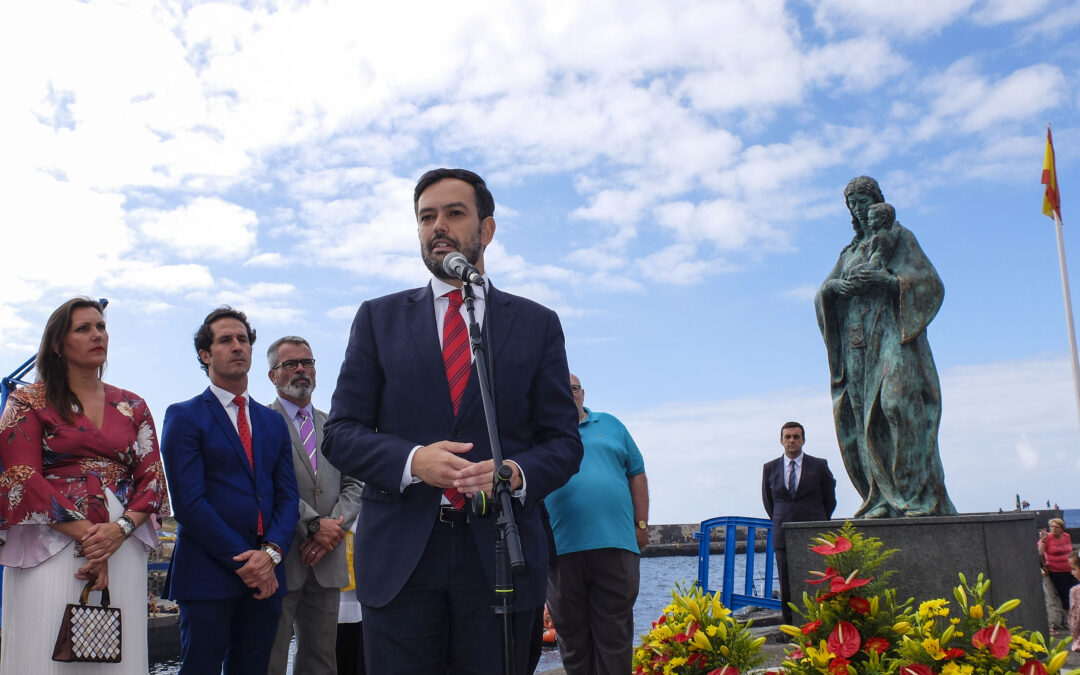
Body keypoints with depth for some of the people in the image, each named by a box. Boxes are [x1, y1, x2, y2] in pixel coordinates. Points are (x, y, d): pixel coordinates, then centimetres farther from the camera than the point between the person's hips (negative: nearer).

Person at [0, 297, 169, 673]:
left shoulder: (132, 407, 14)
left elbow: (153, 480, 7)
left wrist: (120, 529, -12)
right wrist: (87, 535, -14)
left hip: (123, 547, 3)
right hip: (48, 548, -2)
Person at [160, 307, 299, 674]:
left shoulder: (273, 422, 16)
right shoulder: (184, 417, 0)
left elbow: (287, 496, 10)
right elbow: (189, 502, -10)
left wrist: (271, 553, -8)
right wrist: (242, 561, -14)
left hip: (264, 575, 5)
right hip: (208, 574, -5)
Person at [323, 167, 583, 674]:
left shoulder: (537, 324, 11)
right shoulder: (379, 318, 12)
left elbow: (563, 442, 8)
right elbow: (340, 432, 6)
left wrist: (516, 473, -15)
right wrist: (412, 460, -14)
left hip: (501, 556, 0)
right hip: (399, 557, 0)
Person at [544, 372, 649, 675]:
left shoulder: (610, 425, 16)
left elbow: (636, 474, 16)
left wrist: (641, 524, 8)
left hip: (616, 544, 1)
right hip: (561, 547, 0)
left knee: (615, 631, 1)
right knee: (571, 631, 6)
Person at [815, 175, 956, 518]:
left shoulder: (899, 238, 9)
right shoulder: (850, 252, 24)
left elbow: (931, 282, -3)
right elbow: (821, 297, 16)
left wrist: (885, 279, -17)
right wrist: (832, 286, -8)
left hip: (892, 333, -5)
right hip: (857, 341, 5)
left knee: (898, 403, -23)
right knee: (863, 416, -6)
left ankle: (923, 494, -23)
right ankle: (885, 499, -7)